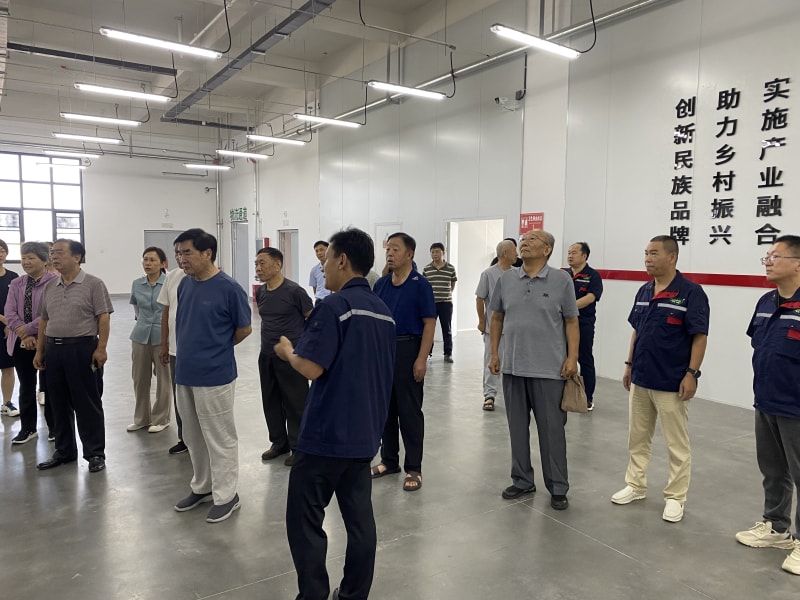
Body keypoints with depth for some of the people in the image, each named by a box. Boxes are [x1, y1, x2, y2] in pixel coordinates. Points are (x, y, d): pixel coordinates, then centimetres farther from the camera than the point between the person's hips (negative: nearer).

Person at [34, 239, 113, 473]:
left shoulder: (93, 284, -7)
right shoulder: (49, 287, 12)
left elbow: (103, 318, -11)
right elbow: (44, 321, 17)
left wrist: (101, 348, -17)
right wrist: (40, 350, 13)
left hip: (82, 348, -6)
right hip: (54, 349, 7)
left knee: (87, 404, 0)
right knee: (59, 404, 13)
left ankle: (95, 453, 11)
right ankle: (64, 451, 27)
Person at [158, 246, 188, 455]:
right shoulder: (171, 277, 7)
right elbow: (166, 311, 13)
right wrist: (164, 345, 14)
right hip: (175, 349, 6)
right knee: (179, 396, 16)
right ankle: (184, 438, 31)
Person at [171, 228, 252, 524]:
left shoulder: (229, 288, -15)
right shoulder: (184, 284, 5)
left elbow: (244, 329, -6)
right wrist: (191, 349, 12)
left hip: (214, 376, -7)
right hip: (184, 373, 7)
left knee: (220, 439, 5)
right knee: (193, 438, 19)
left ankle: (226, 495, 19)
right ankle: (202, 487, 35)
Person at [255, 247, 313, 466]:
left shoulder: (294, 291, -13)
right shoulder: (260, 292, 6)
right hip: (266, 356, 7)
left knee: (295, 403, 2)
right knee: (271, 401, 14)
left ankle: (297, 447, 15)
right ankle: (279, 443, 30)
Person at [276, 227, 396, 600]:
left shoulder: (334, 306, -16)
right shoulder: (384, 311, 8)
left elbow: (311, 368, -21)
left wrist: (287, 351, -2)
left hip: (327, 434, -7)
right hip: (365, 434, 8)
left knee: (305, 521, 7)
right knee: (360, 520, 14)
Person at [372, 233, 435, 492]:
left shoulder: (420, 284, -8)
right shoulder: (380, 284, 8)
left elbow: (429, 323, -11)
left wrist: (422, 359, -17)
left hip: (408, 350, -6)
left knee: (409, 411, 2)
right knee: (385, 408, 13)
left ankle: (413, 469, 13)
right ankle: (389, 460, 28)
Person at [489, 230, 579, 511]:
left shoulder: (561, 280, -4)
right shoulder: (506, 279, 5)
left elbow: (571, 322, -2)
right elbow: (497, 318, 11)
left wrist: (572, 357, -9)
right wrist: (494, 354, 7)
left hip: (549, 369, -3)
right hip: (513, 367, 4)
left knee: (552, 430, 6)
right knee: (517, 428, 13)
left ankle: (558, 488, 21)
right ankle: (522, 480, 29)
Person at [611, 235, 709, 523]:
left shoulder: (691, 292, -12)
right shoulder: (643, 291, 8)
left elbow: (700, 336, -13)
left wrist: (691, 373, -17)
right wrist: (629, 364, 13)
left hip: (671, 382, -7)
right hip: (640, 379, 7)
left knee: (677, 444, 7)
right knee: (637, 438, 16)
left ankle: (675, 497, 19)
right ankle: (636, 485, 30)